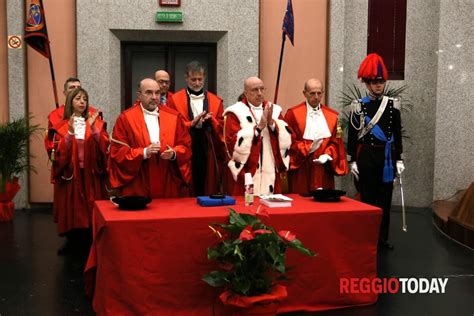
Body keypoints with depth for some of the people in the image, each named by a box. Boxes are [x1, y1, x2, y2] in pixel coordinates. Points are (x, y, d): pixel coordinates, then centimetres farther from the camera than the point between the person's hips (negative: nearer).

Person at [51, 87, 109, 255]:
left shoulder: (96, 122, 6)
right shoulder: (62, 125, 2)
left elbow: (103, 146, -6)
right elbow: (60, 151, -8)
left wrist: (93, 128, -19)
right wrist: (70, 132, -21)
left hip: (91, 173, 1)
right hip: (70, 173, 0)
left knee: (91, 207, 2)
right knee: (71, 206, 1)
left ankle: (92, 239, 14)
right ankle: (73, 239, 14)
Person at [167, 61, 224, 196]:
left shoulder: (215, 101, 11)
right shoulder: (175, 100, 4)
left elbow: (222, 128, 6)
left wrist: (210, 120, -13)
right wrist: (191, 124, -15)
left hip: (209, 156, 2)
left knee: (209, 192, 4)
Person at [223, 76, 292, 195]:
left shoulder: (274, 110, 10)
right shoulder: (235, 112, -2)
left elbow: (286, 139, 1)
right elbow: (234, 143, -14)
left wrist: (272, 123, -14)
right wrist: (259, 127, -17)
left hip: (270, 174, 4)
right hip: (246, 174, -4)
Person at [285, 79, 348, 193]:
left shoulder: (332, 115, 11)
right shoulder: (293, 114, 1)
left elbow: (336, 142, 8)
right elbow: (289, 141, -4)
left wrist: (327, 155, -10)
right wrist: (308, 148, -16)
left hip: (324, 170, 3)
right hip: (301, 170, -3)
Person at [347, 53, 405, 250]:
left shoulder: (392, 105, 5)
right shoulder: (358, 106, -2)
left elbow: (397, 134, 7)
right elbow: (352, 135, -1)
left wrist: (399, 159, 4)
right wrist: (352, 161, -5)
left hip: (387, 157, 2)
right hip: (366, 157, -2)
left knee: (385, 198, 7)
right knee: (367, 197, 3)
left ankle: (383, 237, 17)